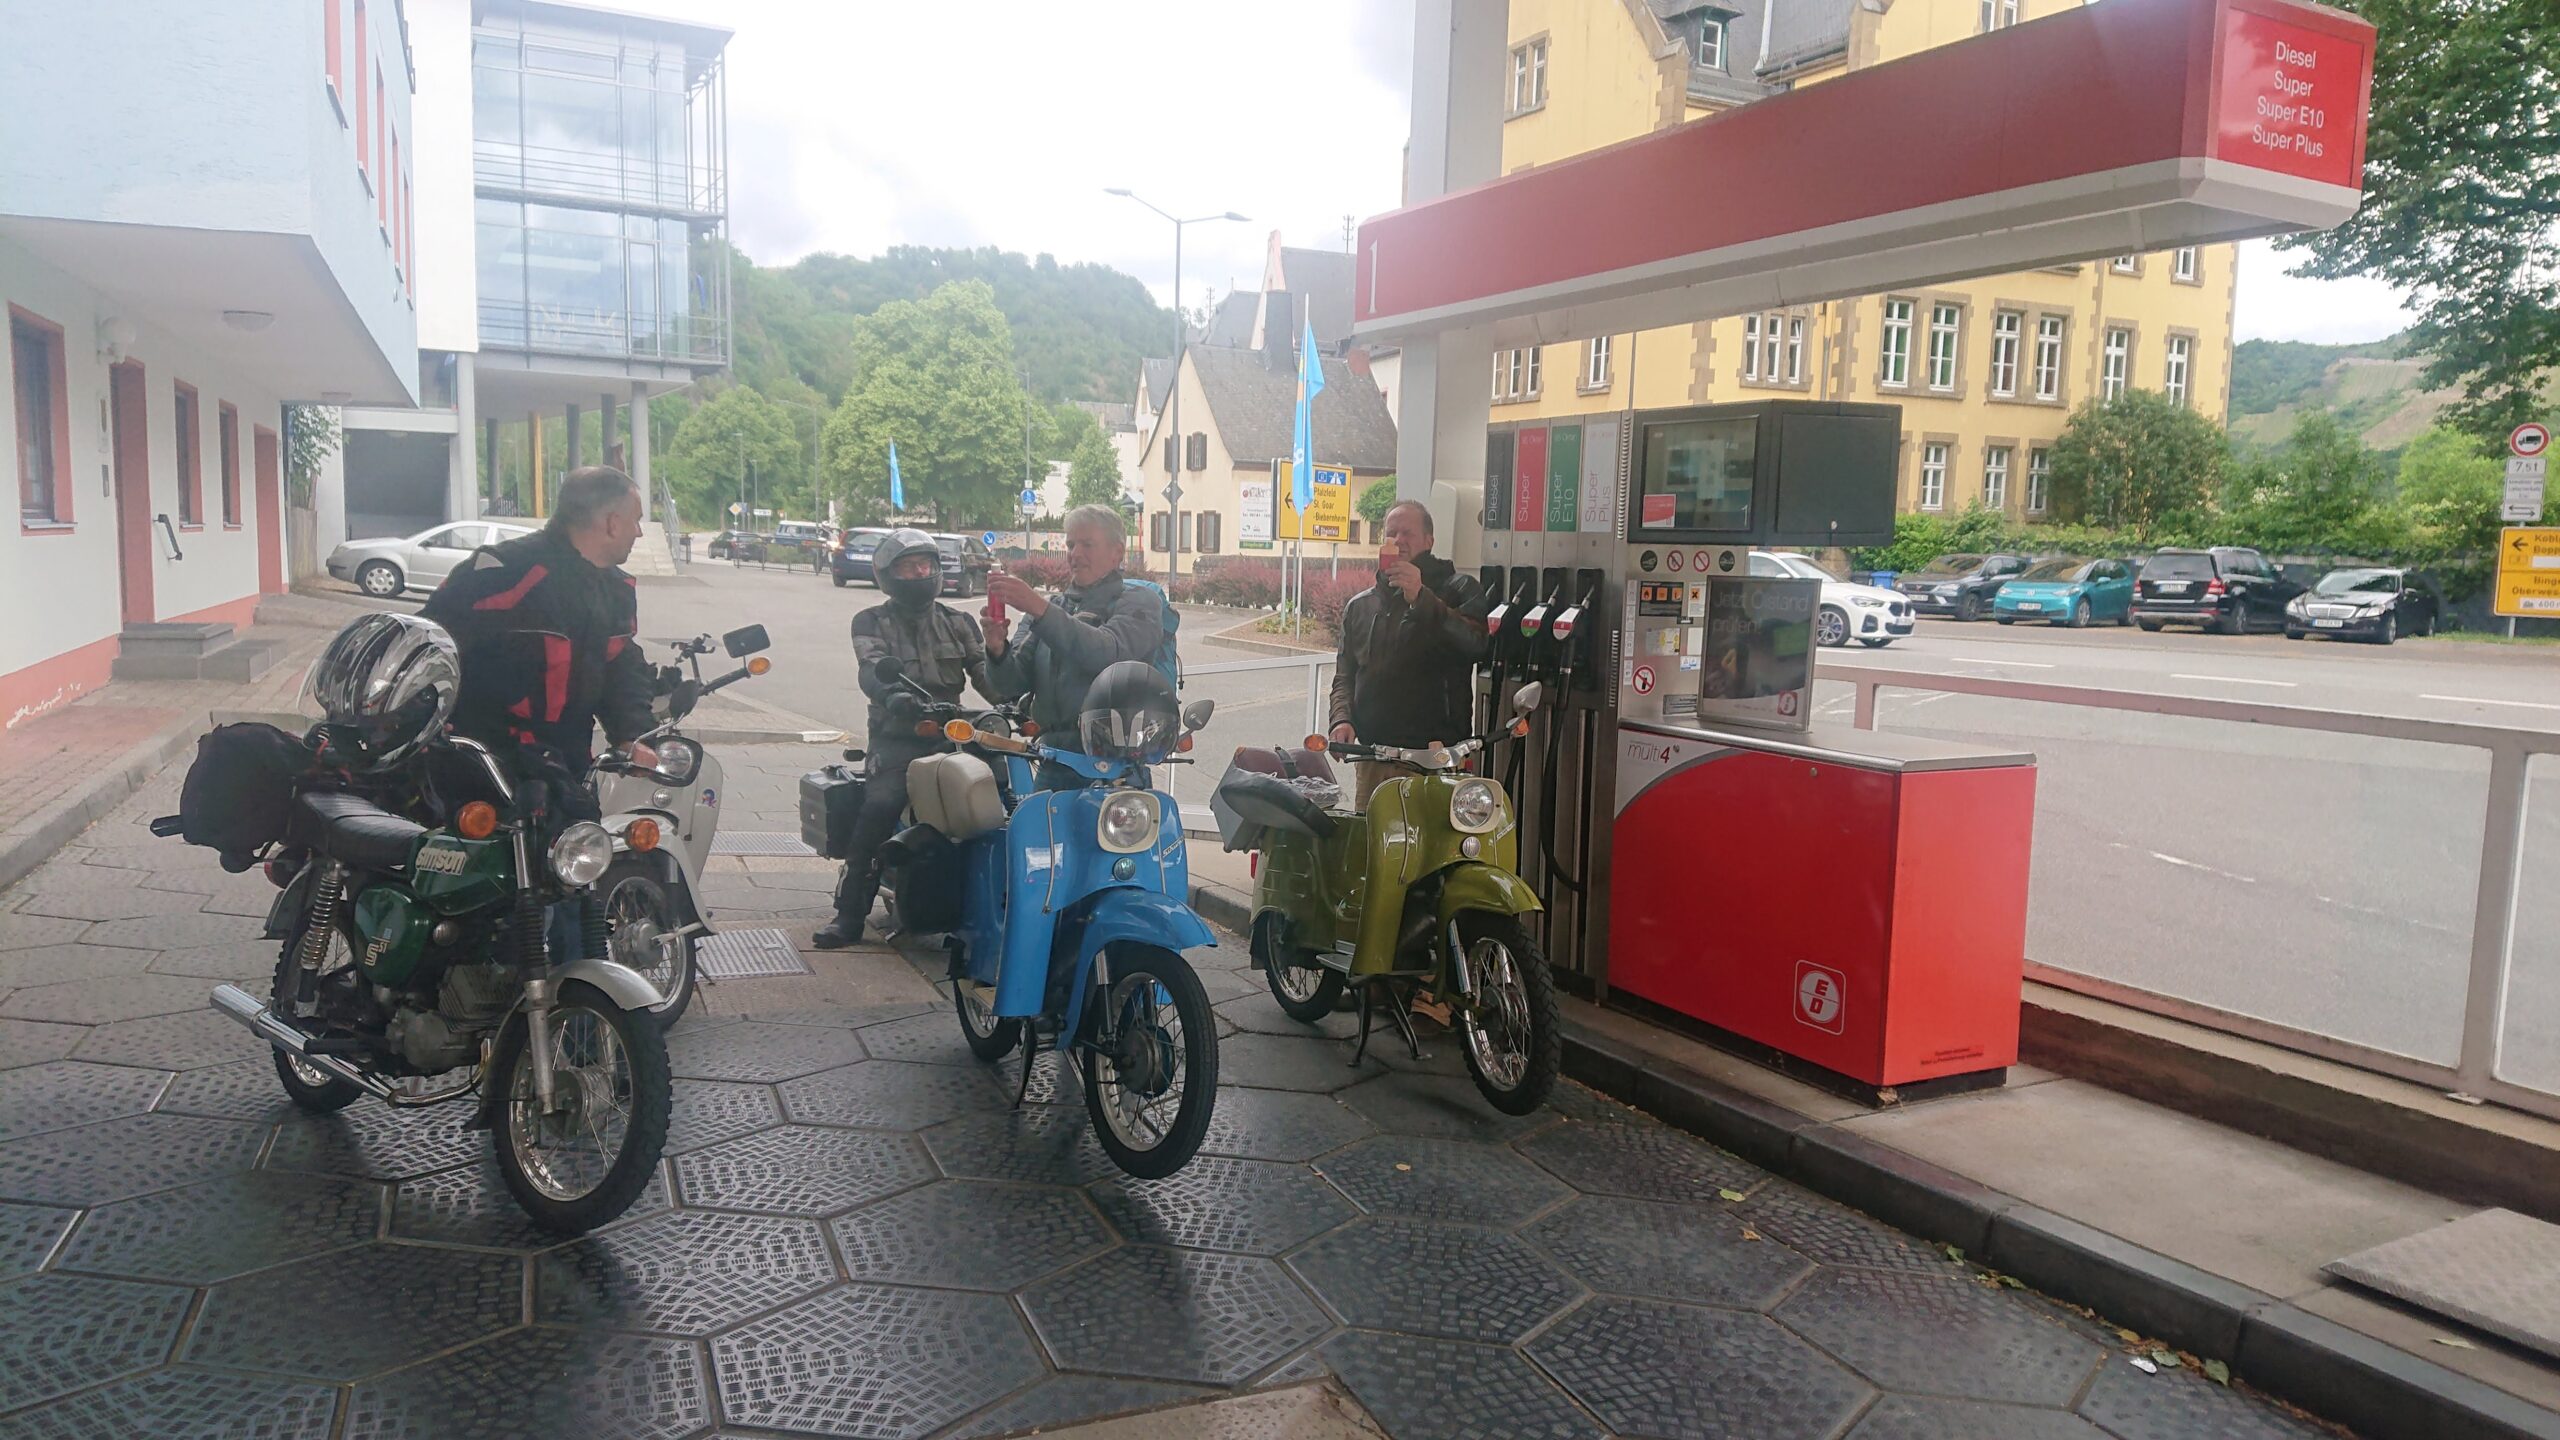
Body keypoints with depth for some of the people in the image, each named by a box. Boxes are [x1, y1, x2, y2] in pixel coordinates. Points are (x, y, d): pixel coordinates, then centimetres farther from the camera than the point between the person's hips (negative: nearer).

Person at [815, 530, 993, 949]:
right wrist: (891, 692, -35)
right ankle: (850, 914, -23)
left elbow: (986, 670, 5)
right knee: (879, 805, -28)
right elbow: (872, 667, -11)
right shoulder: (871, 622, 8)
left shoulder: (958, 623, 17)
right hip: (897, 738, -2)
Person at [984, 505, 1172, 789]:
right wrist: (998, 650, -15)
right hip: (1053, 765, 5)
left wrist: (1039, 609, -25)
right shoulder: (1052, 608, 19)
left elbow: (1107, 653, -18)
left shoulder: (1139, 601, 4)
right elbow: (1012, 685, 7)